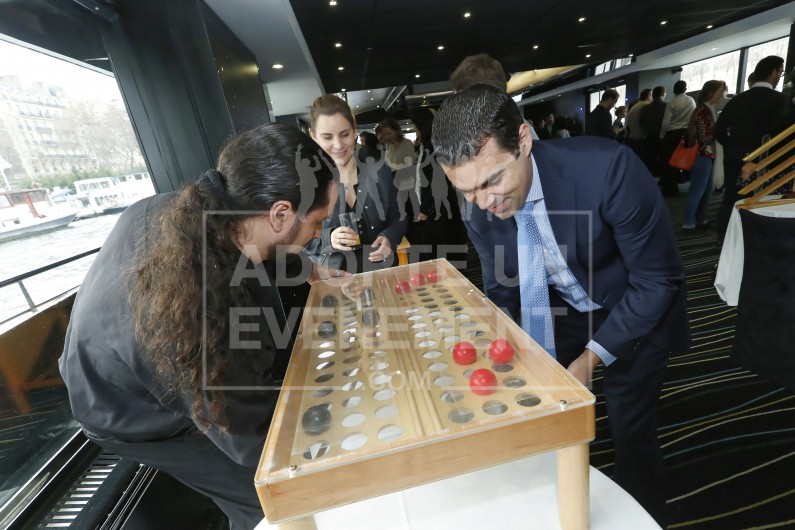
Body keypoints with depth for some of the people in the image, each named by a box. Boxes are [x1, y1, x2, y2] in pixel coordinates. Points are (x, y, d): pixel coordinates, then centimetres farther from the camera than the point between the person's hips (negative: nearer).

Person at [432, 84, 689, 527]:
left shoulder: (607, 167, -32)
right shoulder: (482, 219, -17)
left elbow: (659, 280, -23)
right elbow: (503, 295, -3)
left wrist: (590, 358, -25)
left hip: (638, 311, -3)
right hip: (564, 313, 4)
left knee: (631, 431, 5)